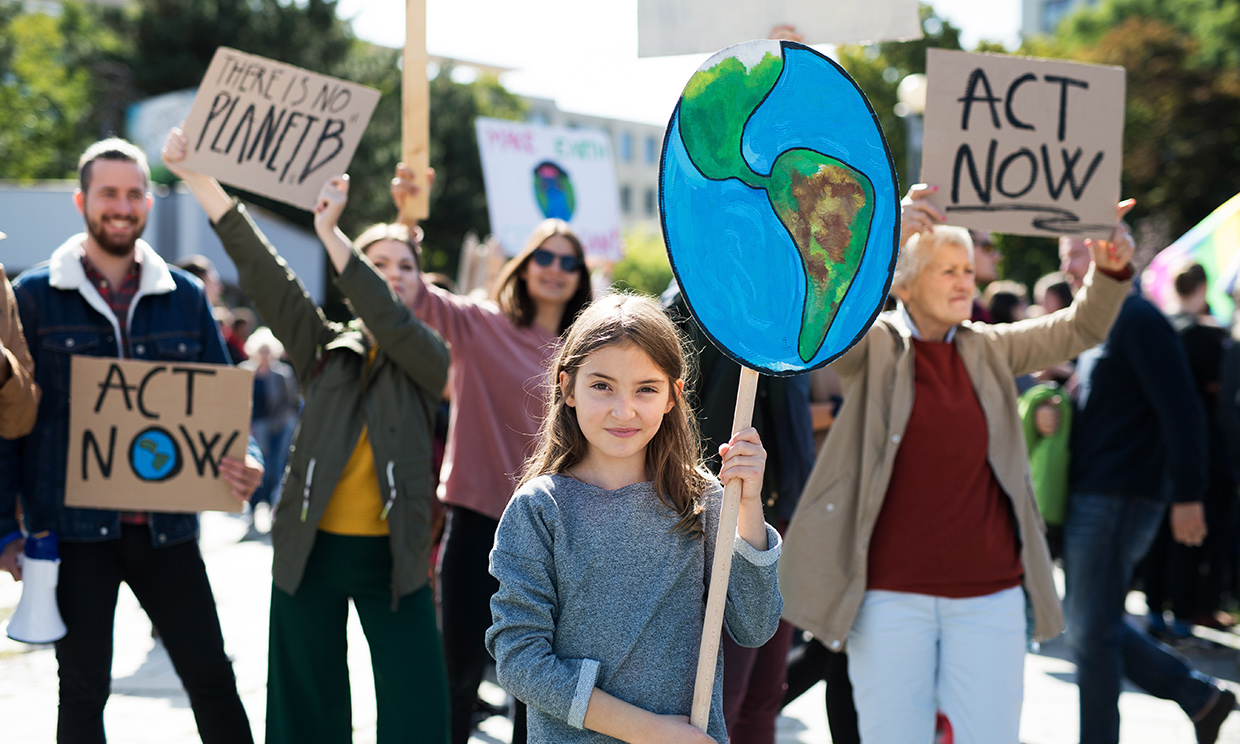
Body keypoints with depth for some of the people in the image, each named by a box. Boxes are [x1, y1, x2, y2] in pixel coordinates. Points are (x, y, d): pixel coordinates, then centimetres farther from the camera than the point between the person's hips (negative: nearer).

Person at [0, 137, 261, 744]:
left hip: (165, 523, 2)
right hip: (72, 526, -2)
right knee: (83, 687, 6)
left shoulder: (184, 297, 8)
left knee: (211, 676, 5)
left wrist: (243, 460, -10)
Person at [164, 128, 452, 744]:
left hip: (391, 555, -1)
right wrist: (199, 180, -13)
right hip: (311, 551, 2)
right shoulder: (326, 349, 6)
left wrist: (329, 233, -26)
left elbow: (388, 320, -18)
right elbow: (263, 273, -3)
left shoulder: (427, 358, 3)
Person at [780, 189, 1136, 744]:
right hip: (892, 594, -3)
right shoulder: (871, 347, -1)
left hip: (989, 594, 3)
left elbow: (1079, 329, 9)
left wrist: (1111, 271, -12)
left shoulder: (987, 349, 11)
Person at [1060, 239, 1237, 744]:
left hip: (1118, 501, -10)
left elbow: (1180, 411, -19)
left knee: (1091, 632, -3)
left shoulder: (1138, 320, -13)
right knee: (1087, 622, 14)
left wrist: (1188, 494, -20)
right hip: (1091, 496, 10)